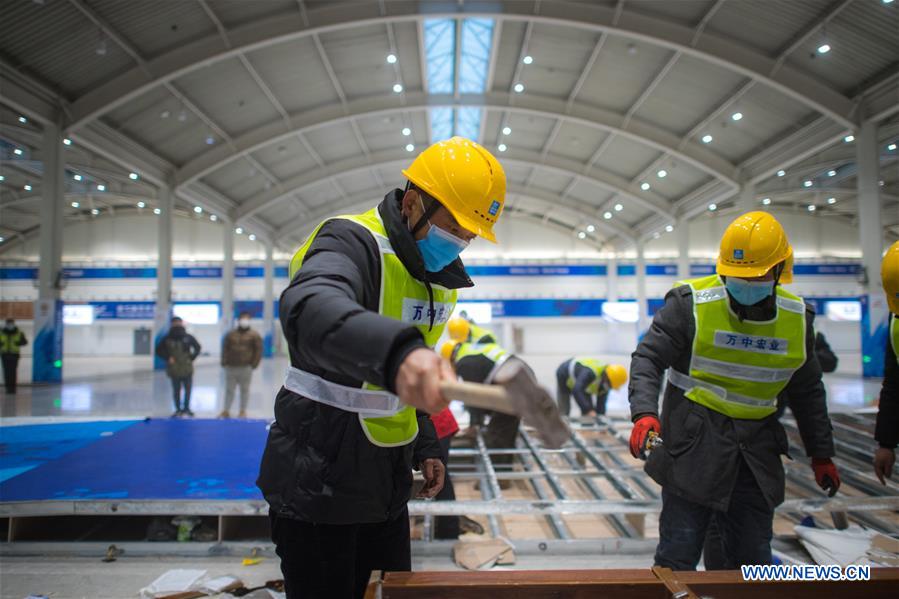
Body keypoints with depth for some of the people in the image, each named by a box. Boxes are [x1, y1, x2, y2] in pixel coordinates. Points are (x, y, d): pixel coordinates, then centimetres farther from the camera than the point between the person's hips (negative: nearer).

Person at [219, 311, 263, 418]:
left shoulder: (254, 335, 0)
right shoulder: (230, 335, 9)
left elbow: (258, 350, -2)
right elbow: (225, 349, 10)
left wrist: (253, 364, -8)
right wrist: (224, 363, 0)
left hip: (246, 368, -2)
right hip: (231, 368, 3)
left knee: (245, 389, 7)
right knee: (229, 389, 8)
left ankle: (243, 411, 17)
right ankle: (226, 411, 16)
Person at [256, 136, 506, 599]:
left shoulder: (438, 274, 7)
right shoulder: (352, 241, -19)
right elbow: (309, 309, -44)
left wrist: (424, 447, 12)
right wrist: (397, 351, -62)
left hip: (387, 483, 8)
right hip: (318, 484, -8)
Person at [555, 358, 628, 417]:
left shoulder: (606, 383, -19)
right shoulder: (590, 373, -44)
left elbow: (601, 404, -12)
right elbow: (576, 391, -55)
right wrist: (588, 410, -59)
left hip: (581, 383, 7)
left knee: (589, 409, -4)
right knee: (564, 411, -9)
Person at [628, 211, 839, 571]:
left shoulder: (797, 318, 5)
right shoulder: (692, 303, -11)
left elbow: (807, 391, 17)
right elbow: (648, 359, -11)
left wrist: (821, 454, 20)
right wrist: (645, 413, -28)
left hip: (756, 447, 5)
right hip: (695, 443, -4)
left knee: (754, 561, 12)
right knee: (678, 558, -1)